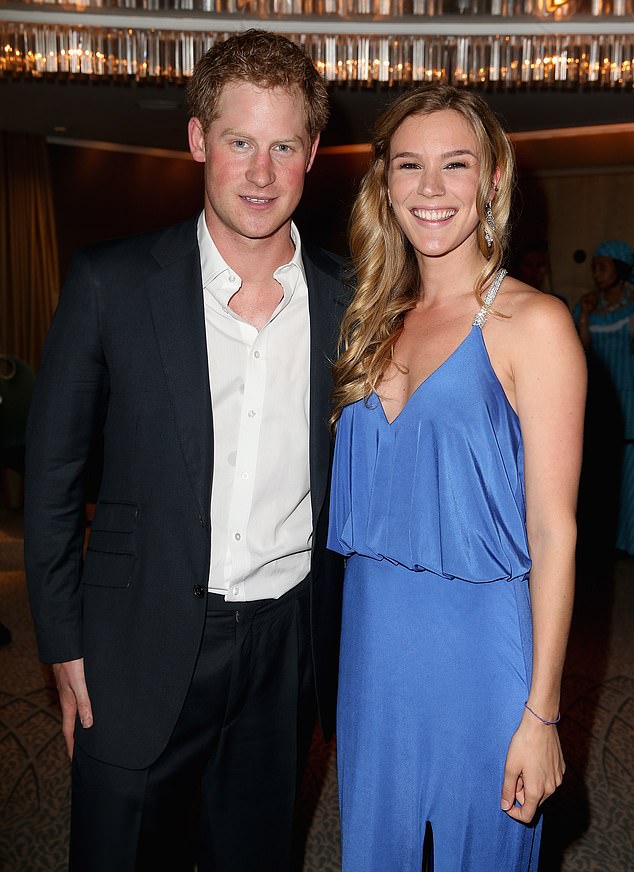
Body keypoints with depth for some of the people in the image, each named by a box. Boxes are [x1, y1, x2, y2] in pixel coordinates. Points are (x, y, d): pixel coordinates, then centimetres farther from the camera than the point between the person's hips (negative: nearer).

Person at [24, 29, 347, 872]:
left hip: (286, 644, 3)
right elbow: (53, 470, -2)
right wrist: (65, 644, -2)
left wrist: (345, 640, 7)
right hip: (142, 651, -2)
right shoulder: (112, 283, -9)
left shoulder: (345, 298, -2)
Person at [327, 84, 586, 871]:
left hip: (478, 641, -5)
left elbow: (554, 532, -13)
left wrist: (541, 713, -13)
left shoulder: (532, 323, -11)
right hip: (372, 635, 5)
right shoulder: (378, 320, 6)